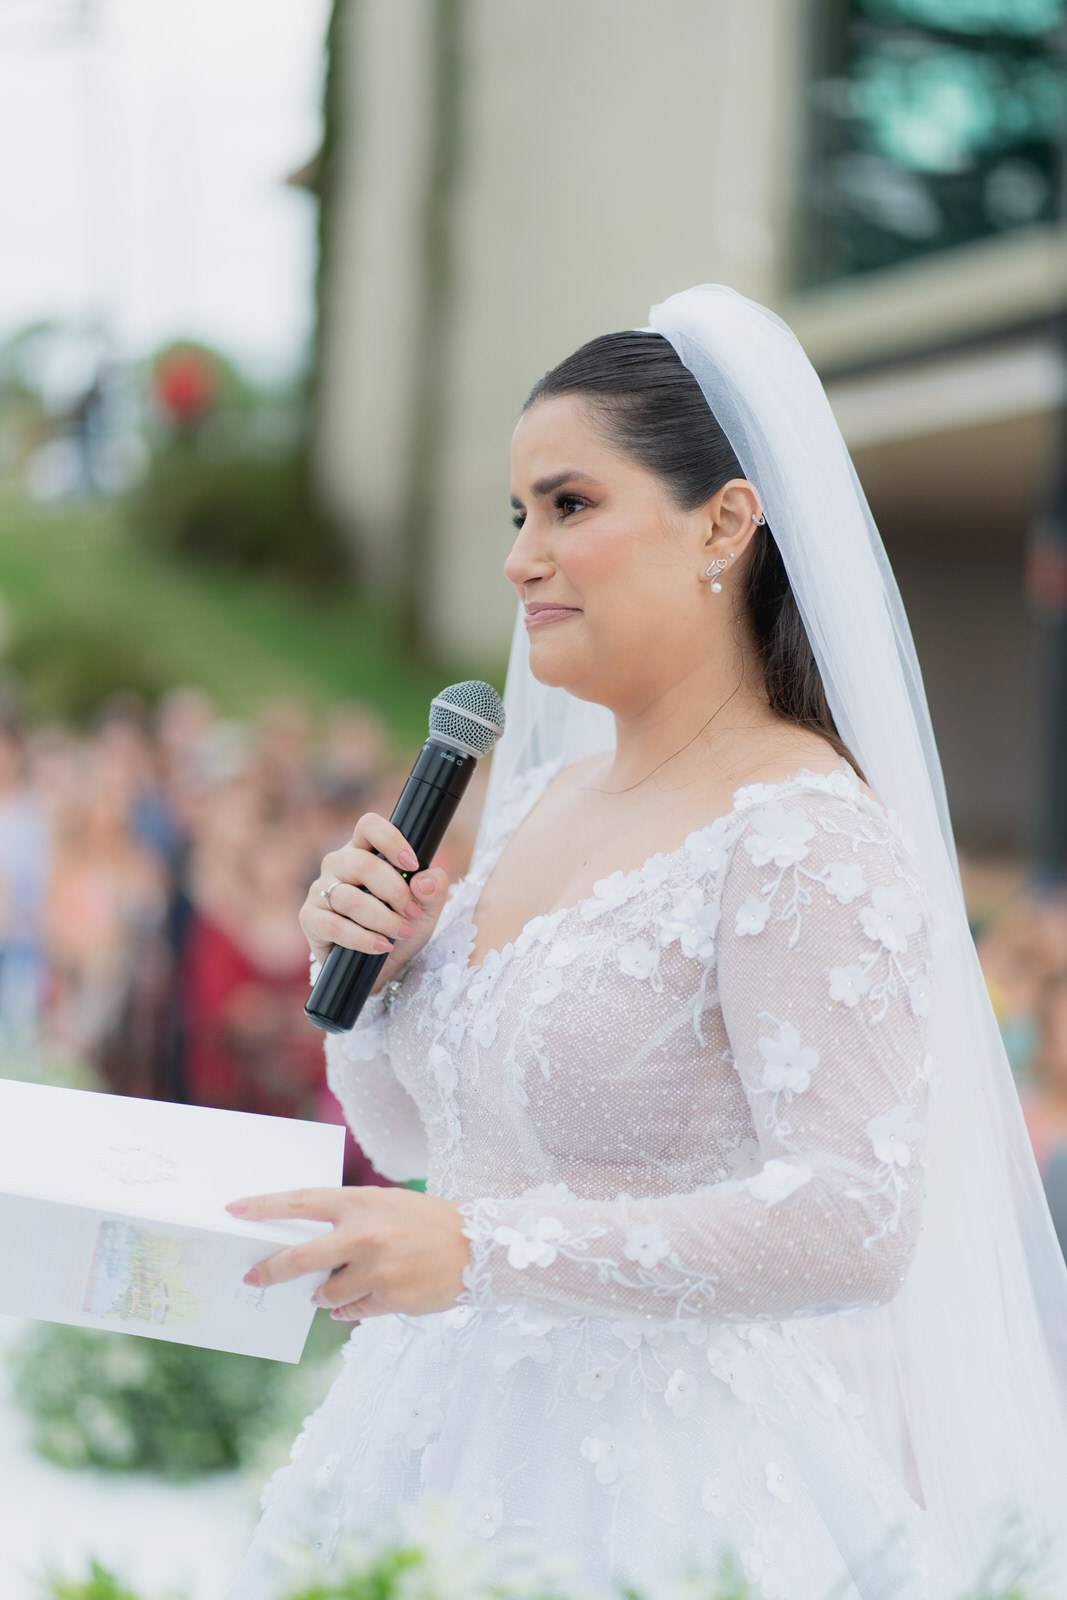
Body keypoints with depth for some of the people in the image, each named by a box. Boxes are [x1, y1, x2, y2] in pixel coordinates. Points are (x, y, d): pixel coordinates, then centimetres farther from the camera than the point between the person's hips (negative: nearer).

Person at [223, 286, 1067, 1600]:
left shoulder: (808, 839, -17)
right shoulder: (542, 799, 8)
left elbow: (856, 1217, -25)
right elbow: (410, 1136, 16)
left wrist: (482, 1249, -29)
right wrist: (366, 970, -4)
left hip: (683, 1482, -7)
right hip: (475, 1432, 8)